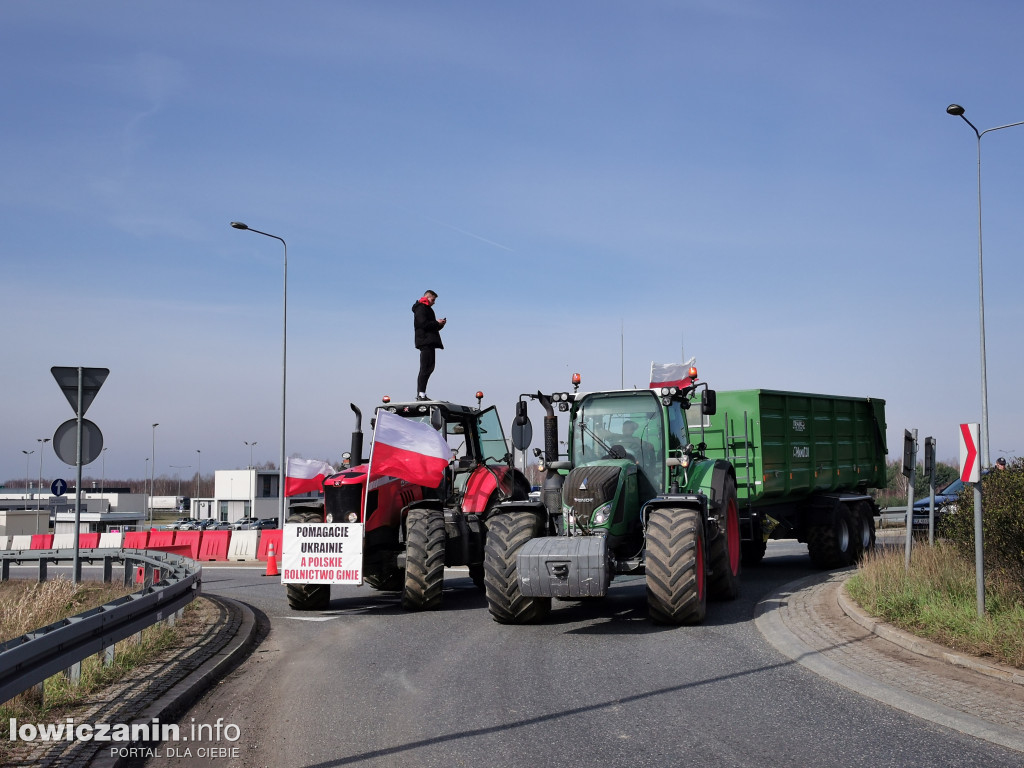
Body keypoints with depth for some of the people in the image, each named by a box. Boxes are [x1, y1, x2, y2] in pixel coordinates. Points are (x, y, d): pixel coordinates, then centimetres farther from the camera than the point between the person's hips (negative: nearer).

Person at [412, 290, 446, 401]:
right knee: (425, 368, -14)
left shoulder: (427, 309, 27)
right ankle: (421, 393, -17)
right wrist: (437, 323, -9)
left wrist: (440, 324, 6)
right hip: (425, 341, -11)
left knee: (429, 367, 10)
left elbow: (433, 326, 24)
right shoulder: (421, 308, -4)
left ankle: (421, 393, 11)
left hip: (429, 341, 11)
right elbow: (423, 324, -18)